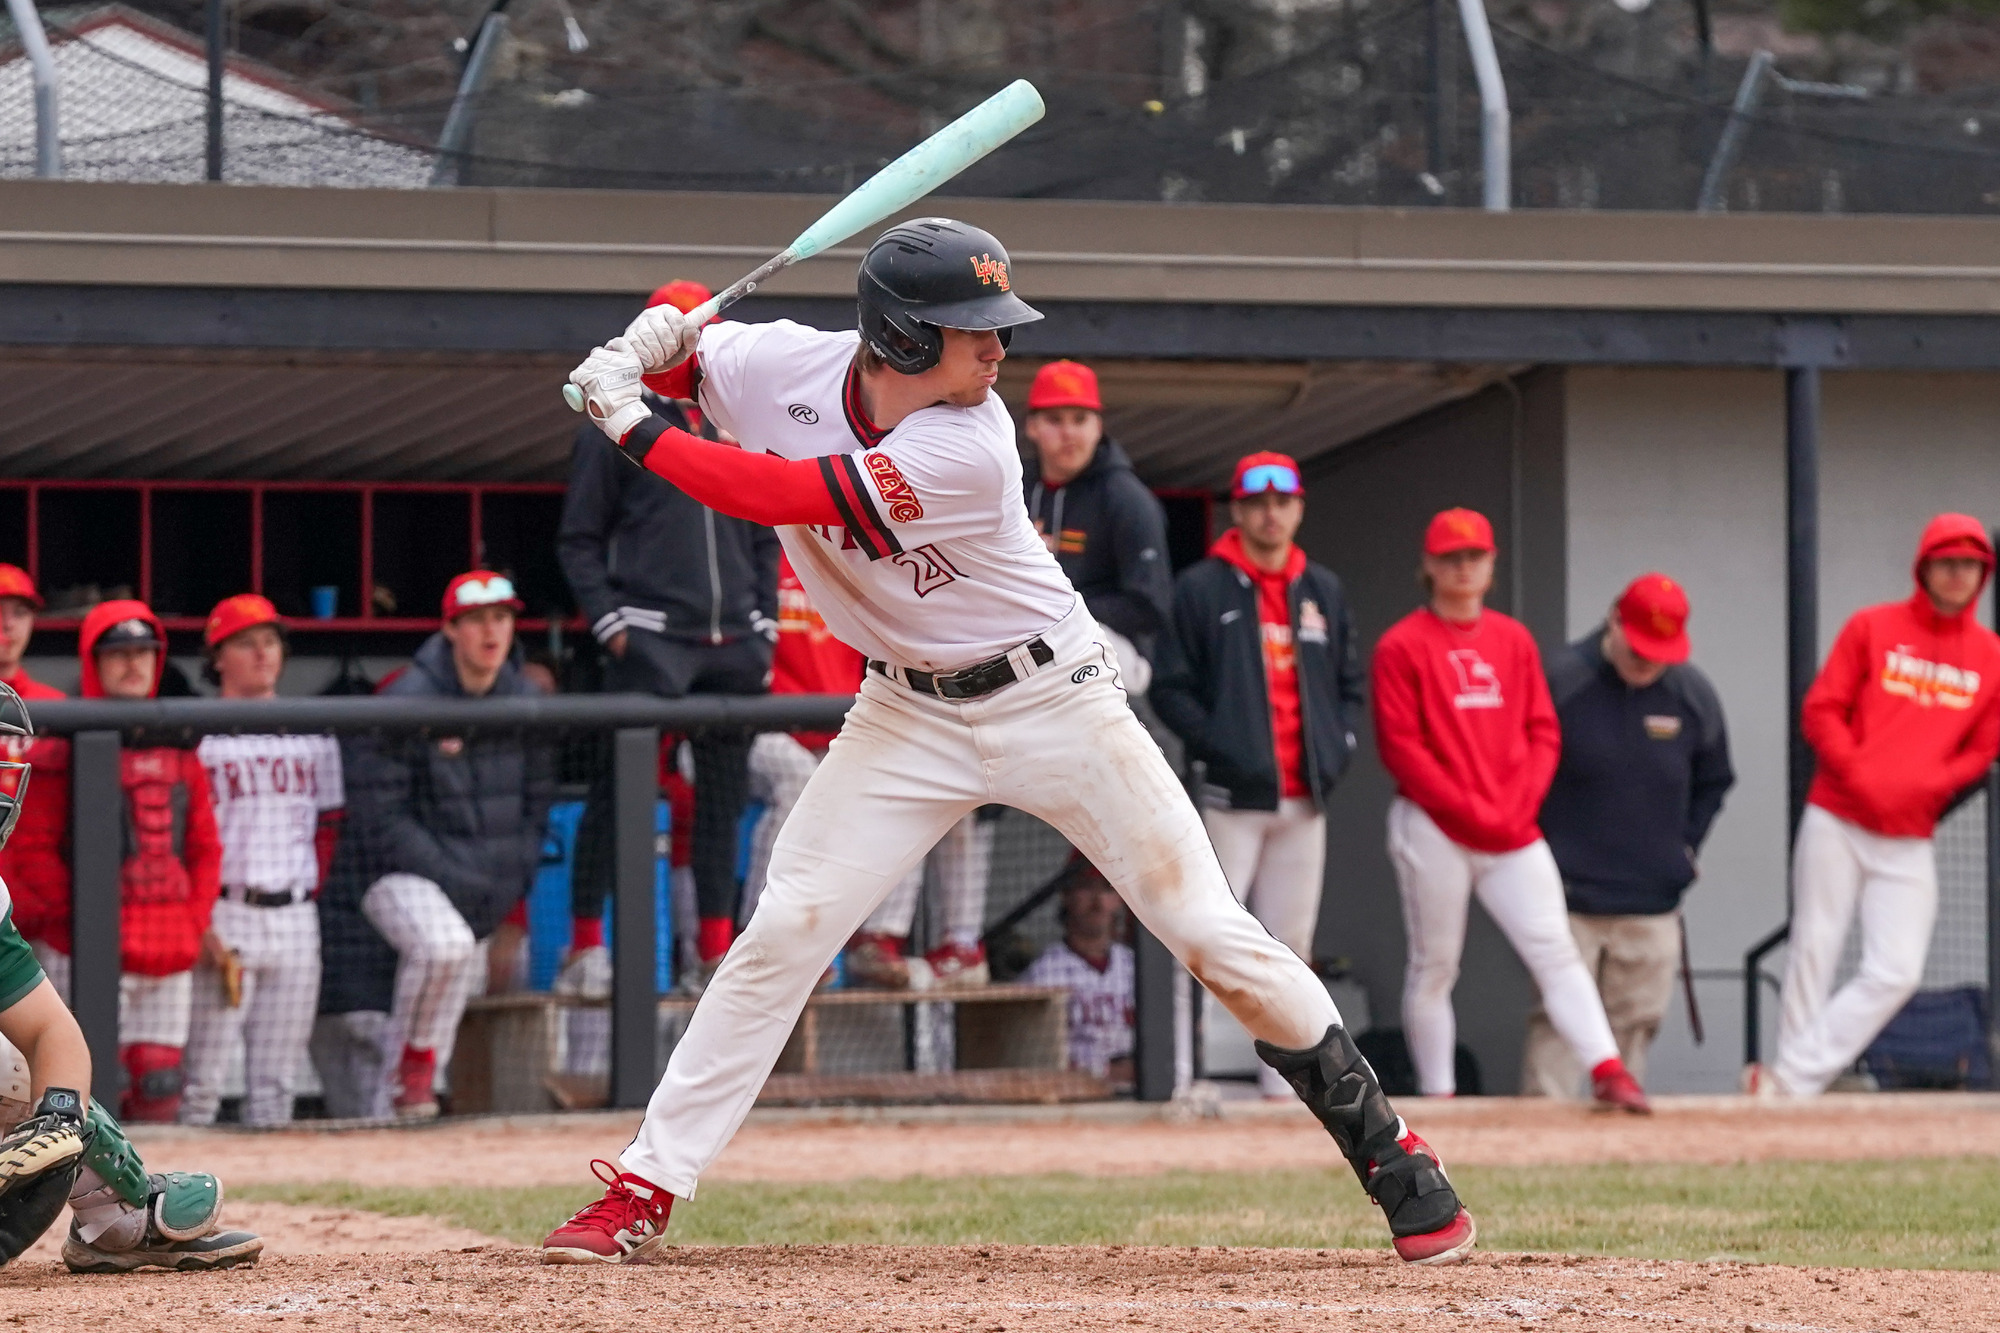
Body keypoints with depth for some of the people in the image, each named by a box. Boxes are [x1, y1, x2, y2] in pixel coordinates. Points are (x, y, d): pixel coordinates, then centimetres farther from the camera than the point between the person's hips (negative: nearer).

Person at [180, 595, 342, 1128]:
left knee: (276, 1083, 6)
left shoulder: (314, 738, 14)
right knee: (203, 1076, -8)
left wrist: (306, 900, 4)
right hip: (224, 918, -5)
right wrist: (198, 922, -15)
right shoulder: (195, 737, -1)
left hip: (296, 919, 5)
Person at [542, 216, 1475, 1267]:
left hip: (1051, 700, -4)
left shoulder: (967, 449, -28)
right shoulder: (785, 366, -14)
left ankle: (1388, 1151, 5)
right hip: (910, 718, 4)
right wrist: (649, 345, -17)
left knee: (1212, 935, -6)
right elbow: (679, 351, 7)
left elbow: (780, 497, -31)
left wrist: (635, 431, -26)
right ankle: (643, 1194, -1)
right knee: (784, 932, -6)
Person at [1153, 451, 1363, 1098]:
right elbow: (1170, 688, -3)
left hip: (1305, 798, 5)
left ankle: (1283, 1083, 12)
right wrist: (1218, 747, -14)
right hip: (1233, 795, -5)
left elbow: (1350, 684, 21)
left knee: (1292, 943, 7)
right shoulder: (1201, 589, 1)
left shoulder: (1325, 591, 16)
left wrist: (1337, 749, 5)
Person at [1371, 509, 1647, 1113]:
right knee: (1433, 966, 1)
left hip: (1513, 830, 4)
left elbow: (1543, 732, 11)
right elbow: (1400, 746, -7)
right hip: (1433, 830, -3)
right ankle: (1437, 1096, 5)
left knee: (1555, 949, -7)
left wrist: (1518, 804, -5)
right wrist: (1469, 810, -12)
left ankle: (1608, 1070, -15)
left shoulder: (1514, 639, 13)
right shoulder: (1403, 646, -1)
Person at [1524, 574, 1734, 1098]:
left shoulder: (1693, 694, 2)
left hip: (1652, 903, 4)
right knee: (1557, 1022, -8)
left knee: (1635, 1024, 6)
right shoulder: (1561, 681, -10)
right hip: (1569, 897, -4)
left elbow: (1713, 780, 19)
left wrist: (1685, 848, 10)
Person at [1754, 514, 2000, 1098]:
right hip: (1836, 824, -2)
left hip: (1909, 840, 2)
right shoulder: (1872, 628, 3)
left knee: (1897, 972, -8)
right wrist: (1859, 774, -16)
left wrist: (1924, 788, -10)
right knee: (1813, 956, -4)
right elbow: (1820, 711, 0)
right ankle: (1789, 1084, 2)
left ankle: (1791, 1082, -4)